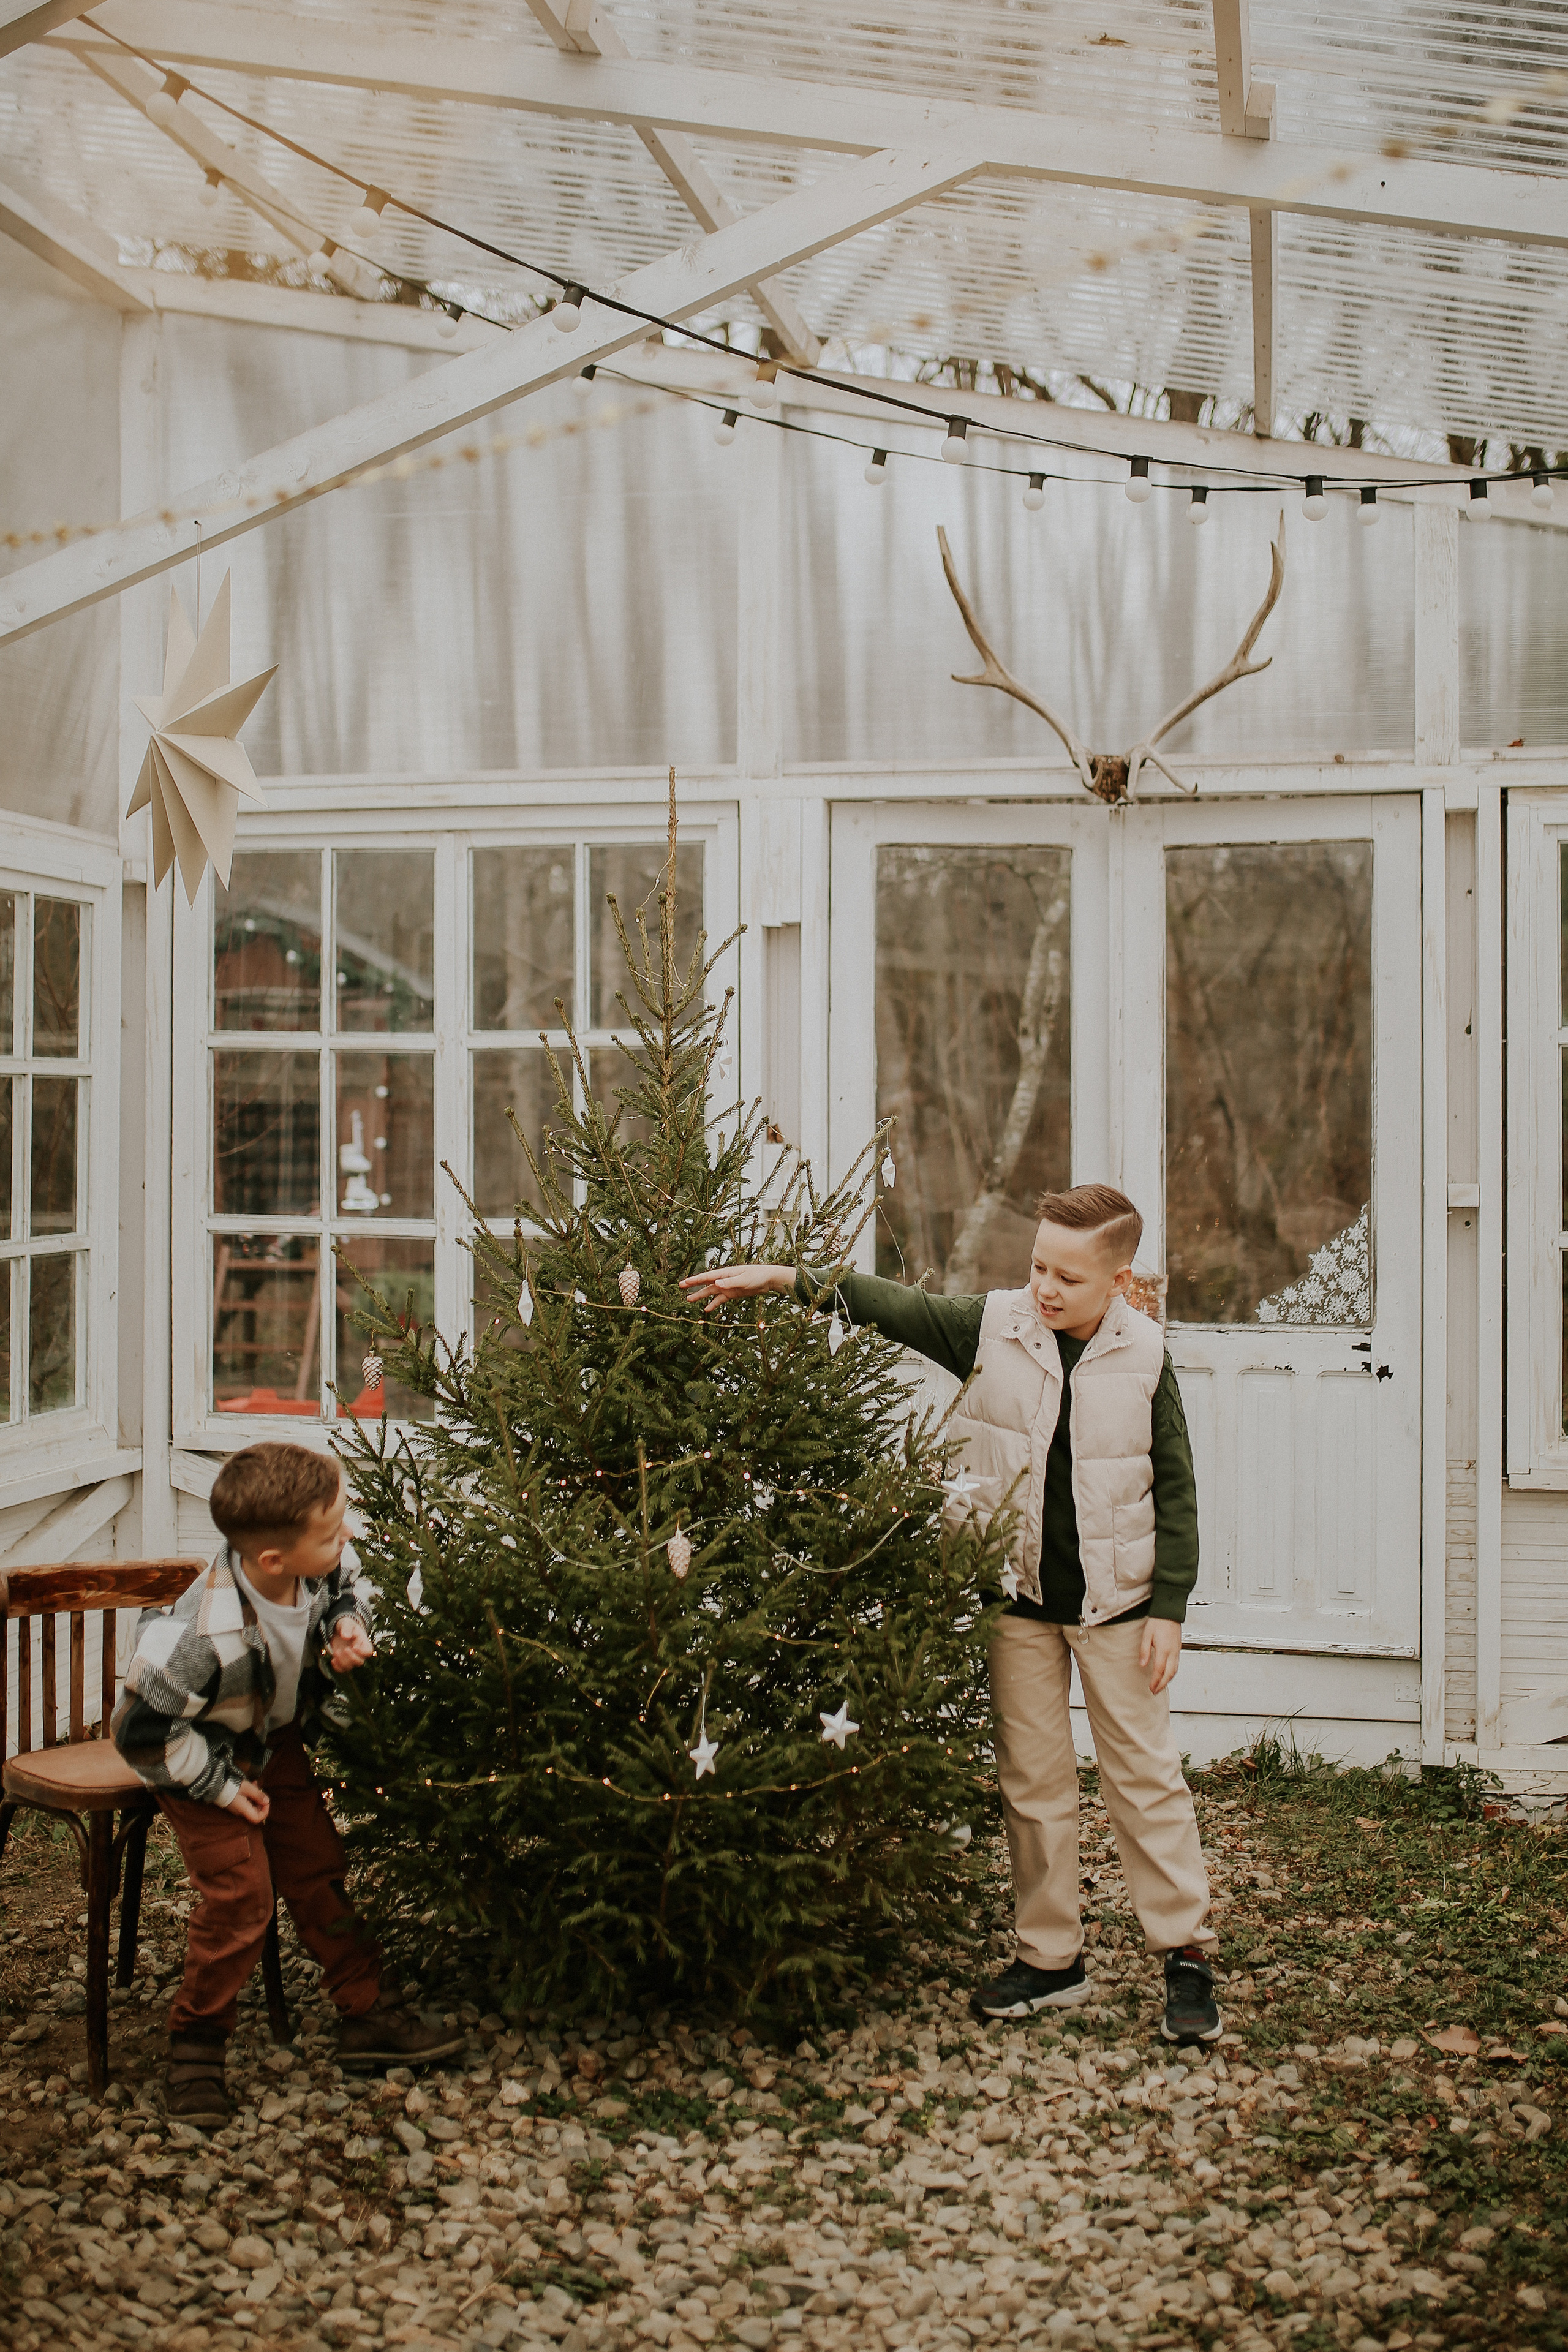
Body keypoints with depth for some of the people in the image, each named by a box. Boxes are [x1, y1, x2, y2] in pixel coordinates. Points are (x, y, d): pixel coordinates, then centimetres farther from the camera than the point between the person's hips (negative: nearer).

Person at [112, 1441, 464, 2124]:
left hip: (276, 1741, 6)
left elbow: (347, 1588, 4)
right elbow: (141, 1729, -29)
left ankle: (368, 2015, 22)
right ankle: (196, 2044, 9)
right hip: (201, 1758, -6)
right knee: (239, 1894, -11)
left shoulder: (319, 1566, -24)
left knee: (317, 1869, 11)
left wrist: (347, 1627, -19)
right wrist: (219, 1786, -20)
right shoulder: (207, 1640, -42)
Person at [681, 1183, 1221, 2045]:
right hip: (1019, 1595, 2)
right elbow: (893, 1305, -8)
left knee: (1144, 1774, 5)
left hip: (1115, 1601, -2)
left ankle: (1187, 1952, 17)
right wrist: (786, 1279, -20)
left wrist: (1169, 1607, -5)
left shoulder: (1142, 1360, -8)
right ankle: (1050, 1958, 21)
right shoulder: (995, 1327, -6)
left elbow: (1174, 1491, -3)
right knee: (1030, 1780, 9)